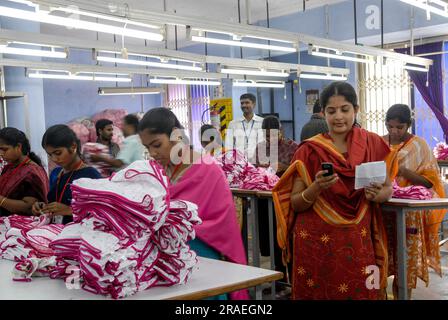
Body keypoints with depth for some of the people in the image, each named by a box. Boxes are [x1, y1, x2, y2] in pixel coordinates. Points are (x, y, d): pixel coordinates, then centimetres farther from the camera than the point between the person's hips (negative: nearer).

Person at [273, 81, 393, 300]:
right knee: (317, 294, 8)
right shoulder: (309, 150, -5)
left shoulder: (372, 144, 1)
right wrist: (317, 187, -22)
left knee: (361, 294, 7)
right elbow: (295, 204, -4)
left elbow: (388, 188, 11)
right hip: (316, 242, -1)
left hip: (358, 241, 2)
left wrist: (377, 195, -11)